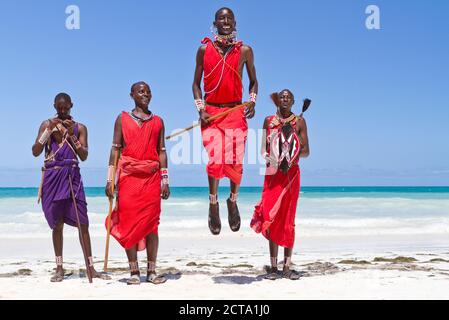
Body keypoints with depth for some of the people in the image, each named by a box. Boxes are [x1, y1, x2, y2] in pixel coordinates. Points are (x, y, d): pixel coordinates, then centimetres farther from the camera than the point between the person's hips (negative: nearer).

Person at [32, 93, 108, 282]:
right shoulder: (47, 124, 7)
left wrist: (72, 135, -11)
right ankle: (59, 268, 11)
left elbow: (84, 156, 0)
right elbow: (35, 152, 0)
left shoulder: (79, 128, 8)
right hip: (52, 176, 0)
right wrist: (49, 130, -10)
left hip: (72, 176, 0)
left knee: (83, 223, -4)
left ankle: (91, 268, 1)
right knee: (57, 224, 3)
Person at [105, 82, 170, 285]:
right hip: (128, 176, -1)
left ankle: (151, 271, 4)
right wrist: (110, 179, -1)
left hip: (152, 178, 1)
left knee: (151, 222, -2)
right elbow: (115, 149, 5)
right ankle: (134, 272, 4)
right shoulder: (122, 119, 9)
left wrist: (165, 180, 4)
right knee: (129, 222, -3)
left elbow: (162, 152, 11)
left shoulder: (158, 121, 14)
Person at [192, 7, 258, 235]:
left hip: (236, 113, 1)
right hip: (211, 112, -1)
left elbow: (253, 81, 15)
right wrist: (201, 109, -5)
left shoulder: (244, 51, 5)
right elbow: (196, 83, 7)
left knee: (235, 162, 0)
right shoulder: (204, 49, 3)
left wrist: (252, 101, -3)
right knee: (215, 159, -11)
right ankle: (213, 204, 10)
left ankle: (233, 201, 26)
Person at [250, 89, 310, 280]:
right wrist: (268, 157, -10)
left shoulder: (299, 121, 6)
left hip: (291, 173, -1)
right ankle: (273, 267, 4)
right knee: (272, 219, -2)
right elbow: (263, 148, 11)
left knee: (288, 221, 0)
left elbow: (306, 151, 2)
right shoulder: (269, 120, 10)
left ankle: (287, 267, 6)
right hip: (273, 173, 1)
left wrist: (294, 155, -18)